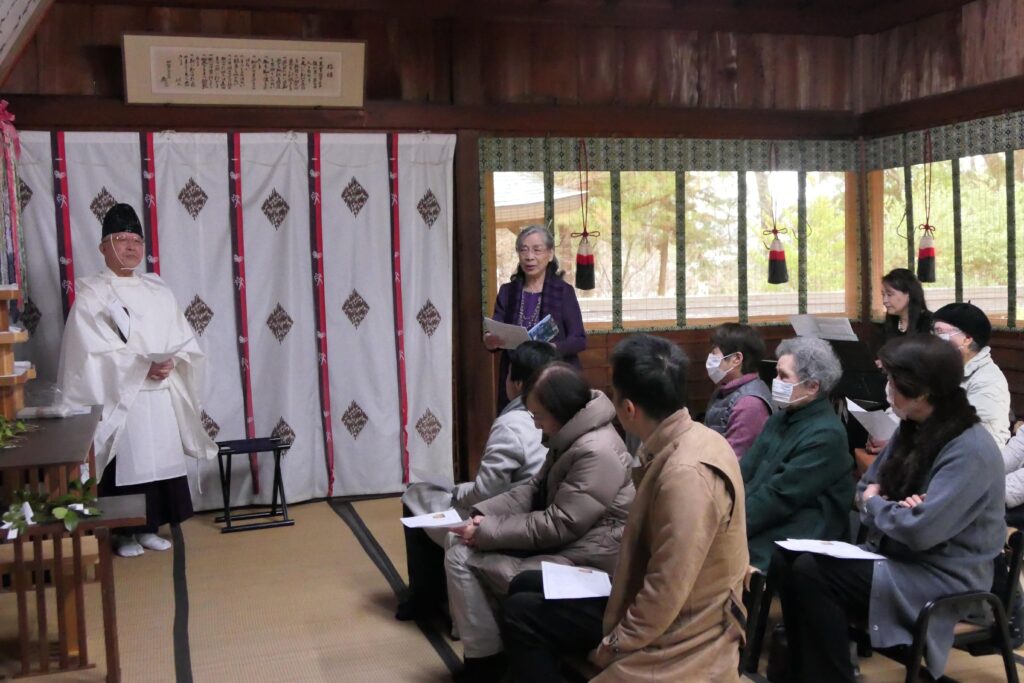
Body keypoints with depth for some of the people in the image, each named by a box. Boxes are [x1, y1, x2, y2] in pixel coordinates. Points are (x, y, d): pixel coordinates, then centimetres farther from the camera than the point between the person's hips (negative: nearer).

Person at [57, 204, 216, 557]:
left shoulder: (158, 290, 12)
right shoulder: (91, 294, -4)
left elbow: (183, 339, 8)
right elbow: (94, 352, -14)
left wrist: (170, 362, -14)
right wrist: (142, 366, -22)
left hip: (161, 395, 5)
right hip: (118, 396, -5)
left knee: (161, 461, 8)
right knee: (126, 464, -1)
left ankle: (149, 528, 22)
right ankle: (124, 534, 13)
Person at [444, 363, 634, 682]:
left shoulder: (596, 452, -25)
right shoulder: (570, 437, 7)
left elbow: (558, 526, -25)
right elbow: (535, 489, 12)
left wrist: (487, 532, -19)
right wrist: (484, 514, -3)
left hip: (580, 560, -10)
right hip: (558, 541, 10)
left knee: (464, 559, -12)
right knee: (459, 548, 4)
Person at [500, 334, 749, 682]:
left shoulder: (686, 474, -31)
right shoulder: (693, 438, 0)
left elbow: (665, 594, -28)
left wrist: (615, 643, -15)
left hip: (676, 641, -9)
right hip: (669, 613, 9)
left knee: (521, 614, -3)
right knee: (524, 590, 12)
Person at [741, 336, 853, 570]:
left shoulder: (826, 435, -14)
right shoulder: (780, 419, 15)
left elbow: (779, 498, -19)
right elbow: (744, 474, 9)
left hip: (793, 545, -8)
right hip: (760, 527, 8)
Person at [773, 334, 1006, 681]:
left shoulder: (970, 450, -20)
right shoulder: (913, 430, 8)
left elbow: (920, 530, -29)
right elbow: (866, 490, 13)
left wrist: (874, 503, -9)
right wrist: (892, 507, -12)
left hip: (943, 578, -9)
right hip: (894, 554, 9)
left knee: (811, 573, -25)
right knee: (787, 560, -9)